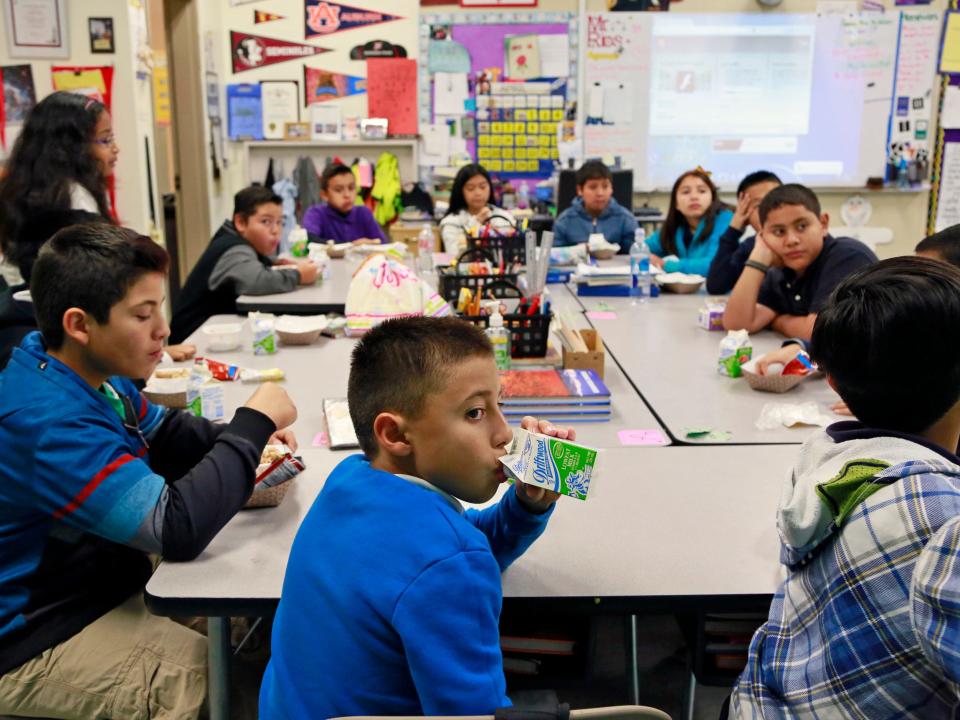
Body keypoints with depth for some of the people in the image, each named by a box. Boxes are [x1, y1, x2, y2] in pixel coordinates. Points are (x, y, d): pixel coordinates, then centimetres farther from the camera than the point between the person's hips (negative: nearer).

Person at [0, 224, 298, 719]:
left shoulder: (91, 372, -1)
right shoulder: (49, 421, -31)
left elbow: (163, 433, 17)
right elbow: (176, 528, -34)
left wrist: (244, 437, -3)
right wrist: (255, 421, -23)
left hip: (105, 584, 9)